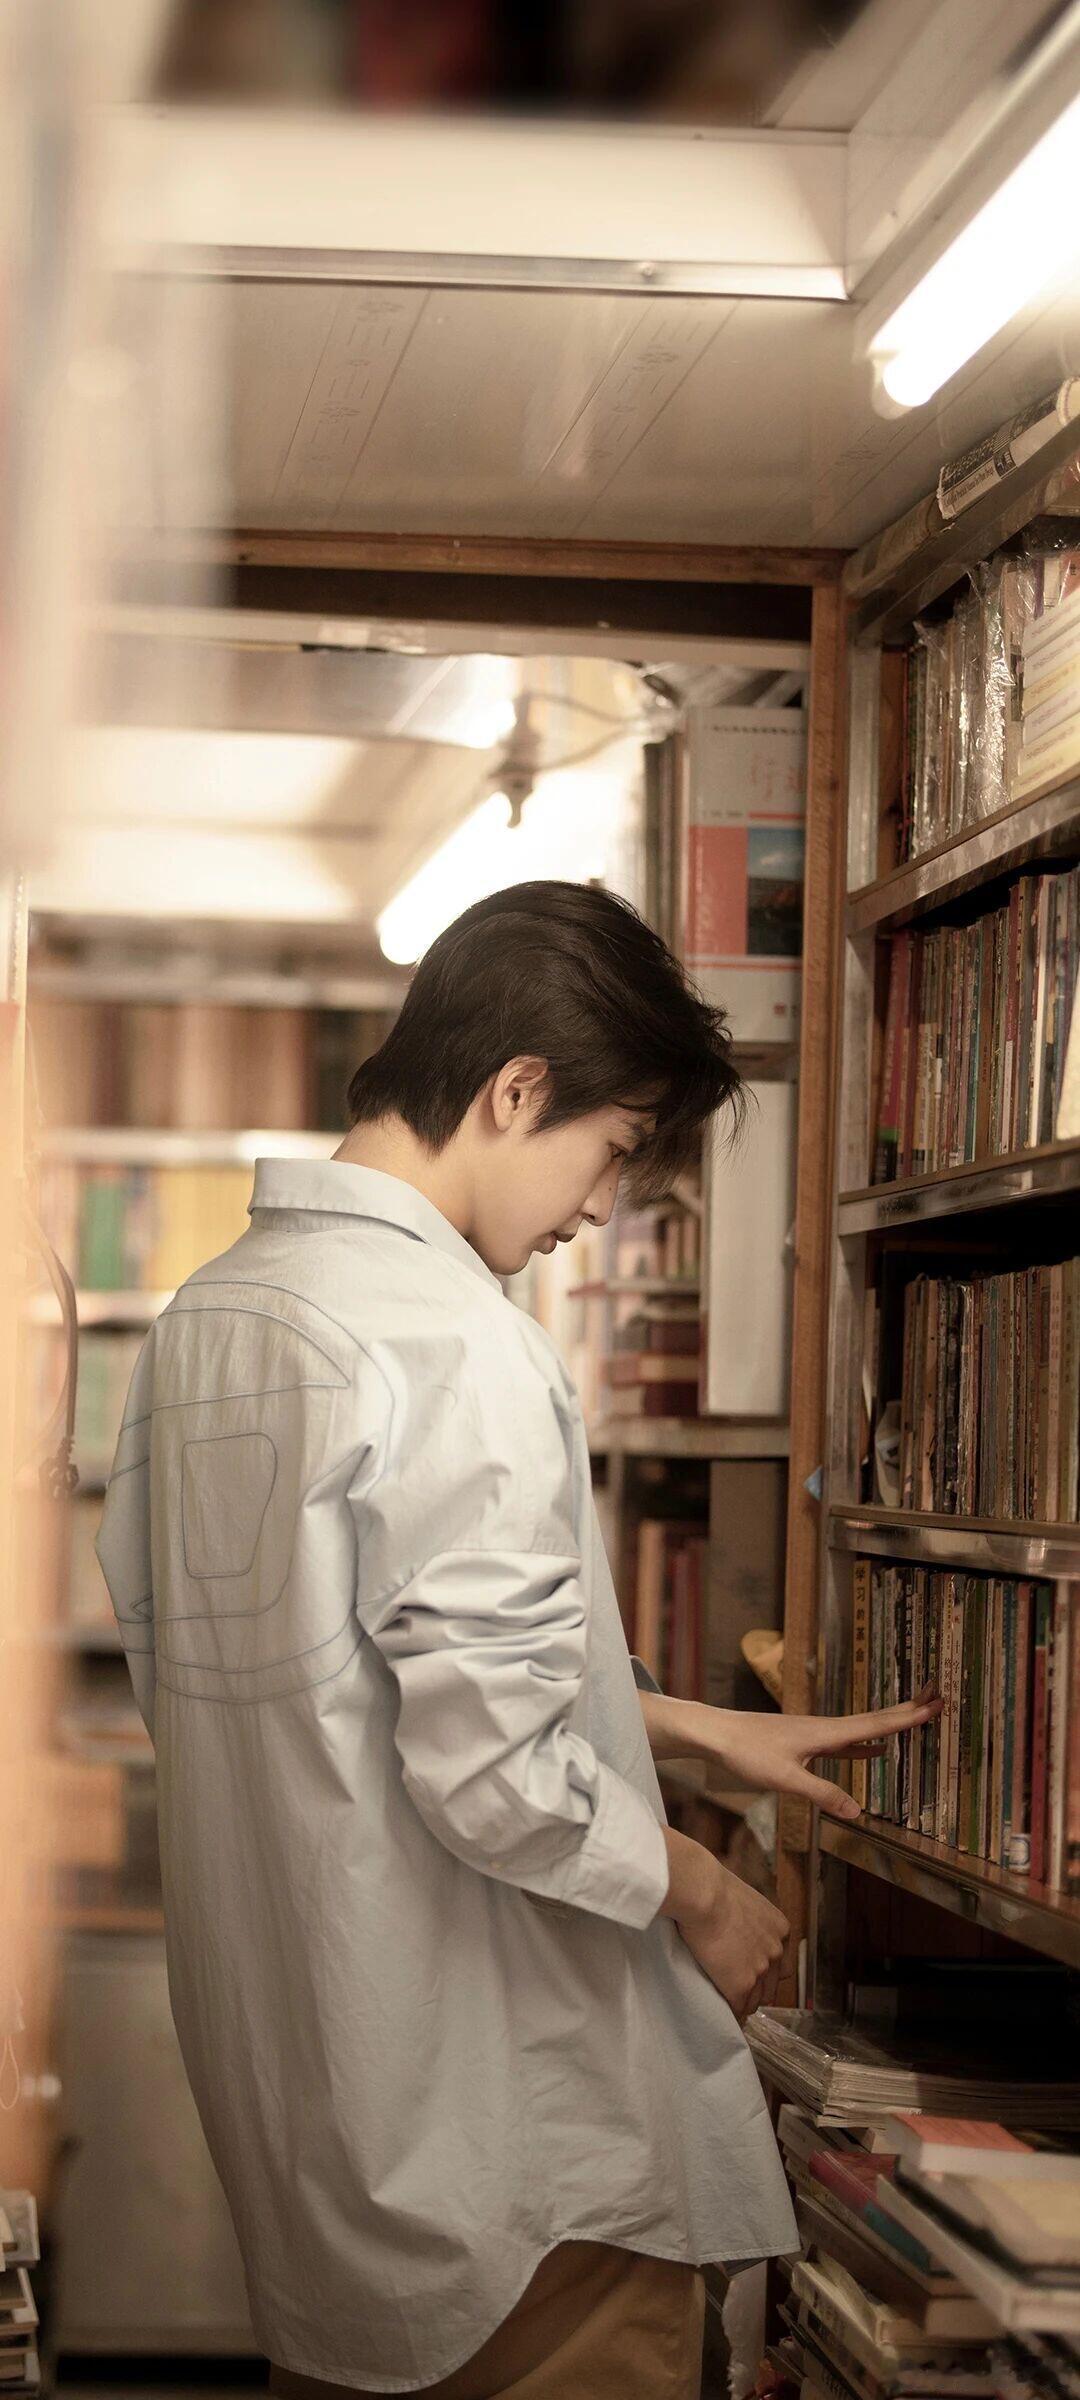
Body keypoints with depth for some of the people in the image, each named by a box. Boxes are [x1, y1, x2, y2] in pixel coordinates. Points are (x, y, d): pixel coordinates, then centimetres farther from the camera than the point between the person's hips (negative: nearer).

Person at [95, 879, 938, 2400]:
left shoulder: (201, 1319, 7)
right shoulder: (461, 1345, -20)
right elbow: (495, 1776, -24)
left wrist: (692, 1725, 18)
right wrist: (698, 1891, -7)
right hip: (497, 2147, -8)